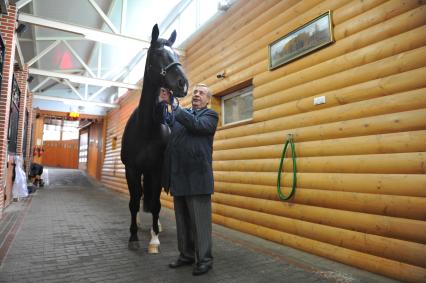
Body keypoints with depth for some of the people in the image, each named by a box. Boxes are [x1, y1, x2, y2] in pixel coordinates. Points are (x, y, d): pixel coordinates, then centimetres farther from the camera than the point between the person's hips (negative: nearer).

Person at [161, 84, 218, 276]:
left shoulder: (210, 115, 1)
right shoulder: (180, 114, 18)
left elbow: (196, 125, -19)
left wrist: (173, 104, -21)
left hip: (197, 176, -6)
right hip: (178, 176, 6)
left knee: (200, 220, 2)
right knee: (182, 220, 16)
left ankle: (204, 259, 17)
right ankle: (186, 255, 31)